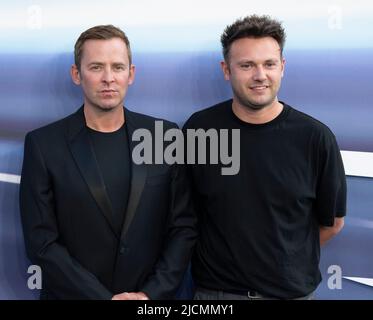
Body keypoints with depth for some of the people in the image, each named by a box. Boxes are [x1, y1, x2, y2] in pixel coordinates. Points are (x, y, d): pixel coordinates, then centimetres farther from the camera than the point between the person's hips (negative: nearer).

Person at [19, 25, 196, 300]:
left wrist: (152, 293, -12)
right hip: (71, 295, -1)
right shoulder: (43, 144, -10)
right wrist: (104, 297, -16)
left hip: (150, 297, 2)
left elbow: (184, 226, -3)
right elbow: (42, 243, -11)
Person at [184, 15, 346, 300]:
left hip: (293, 289, 0)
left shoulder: (316, 137, -10)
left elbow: (332, 221, 2)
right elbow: (185, 211, 2)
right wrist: (227, 255, 3)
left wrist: (287, 259, 7)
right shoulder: (199, 129, -9)